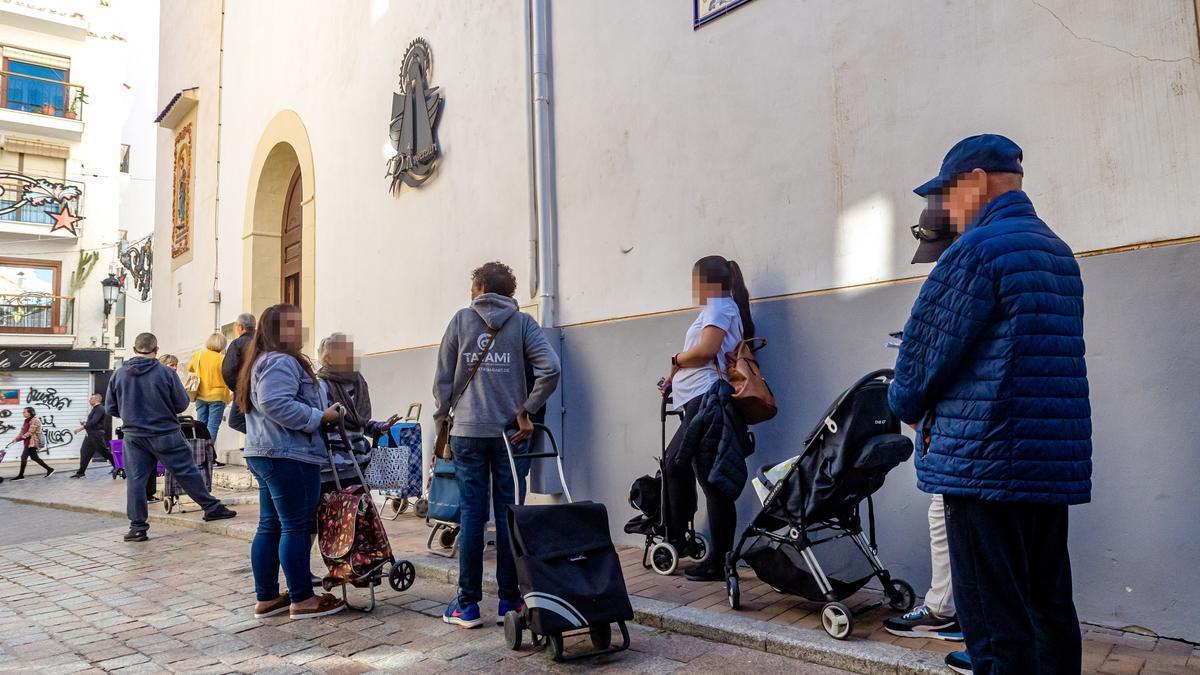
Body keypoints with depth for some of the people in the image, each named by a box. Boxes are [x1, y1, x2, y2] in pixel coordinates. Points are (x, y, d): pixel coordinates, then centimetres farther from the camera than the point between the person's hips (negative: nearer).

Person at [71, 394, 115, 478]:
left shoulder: (100, 409, -14)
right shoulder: (94, 409, 17)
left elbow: (93, 422, -23)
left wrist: (81, 428, -22)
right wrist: (85, 422, 6)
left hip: (97, 434, -10)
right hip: (90, 434, 10)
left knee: (104, 452, -2)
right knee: (84, 451, 6)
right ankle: (80, 472, 10)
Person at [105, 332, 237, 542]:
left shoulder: (119, 375, -1)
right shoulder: (165, 373, -11)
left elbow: (110, 408, 6)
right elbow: (182, 404, -6)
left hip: (133, 436, 3)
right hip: (165, 434, -2)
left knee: (135, 480, 7)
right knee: (187, 472, 5)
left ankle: (137, 527, 8)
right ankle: (212, 508, 13)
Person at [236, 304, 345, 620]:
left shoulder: (262, 361, 22)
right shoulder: (282, 362, -14)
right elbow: (275, 404, -26)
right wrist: (319, 416, -20)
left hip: (264, 453, 11)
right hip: (289, 456, -11)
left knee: (270, 527, 13)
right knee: (296, 527, -4)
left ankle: (266, 598, 19)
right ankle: (302, 599, 3)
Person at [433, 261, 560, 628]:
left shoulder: (461, 320, 5)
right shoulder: (523, 323, 4)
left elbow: (443, 377, 6)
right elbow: (550, 368, -10)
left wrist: (443, 417, 15)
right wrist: (527, 411, -3)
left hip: (468, 431, 0)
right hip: (510, 432, 0)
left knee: (472, 514, 4)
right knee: (509, 514, 5)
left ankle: (468, 605, 11)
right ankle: (509, 601, 13)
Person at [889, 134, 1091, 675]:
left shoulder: (977, 249, -12)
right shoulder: (1059, 252, 16)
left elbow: (928, 347, -11)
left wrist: (907, 404, 9)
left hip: (986, 460, -9)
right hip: (1057, 463, 9)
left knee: (996, 623, -2)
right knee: (1049, 609, 16)